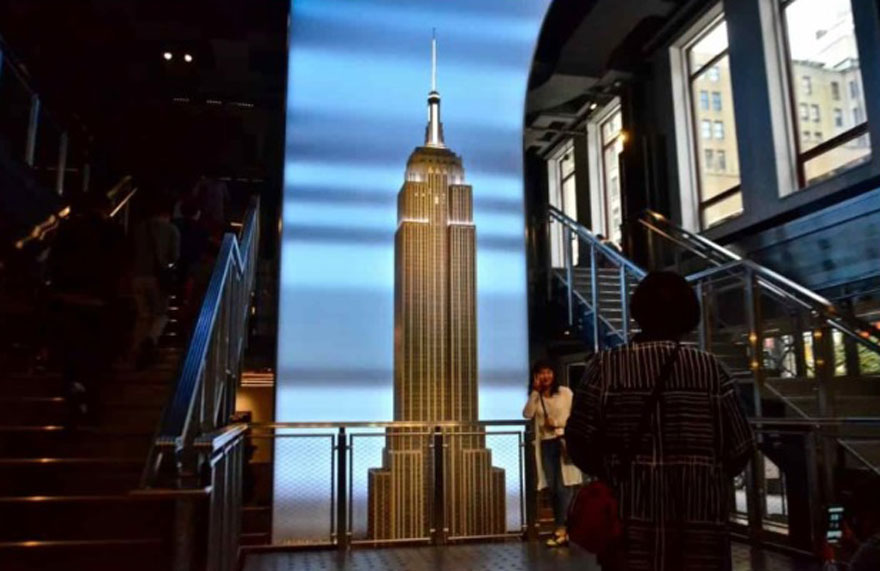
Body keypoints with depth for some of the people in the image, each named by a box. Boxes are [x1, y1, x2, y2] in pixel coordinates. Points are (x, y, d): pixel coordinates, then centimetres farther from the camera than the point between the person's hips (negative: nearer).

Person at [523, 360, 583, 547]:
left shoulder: (565, 392, 1)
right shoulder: (536, 397, 11)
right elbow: (527, 414, -7)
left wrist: (557, 422, -10)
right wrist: (535, 391, -9)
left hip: (564, 441, -4)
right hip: (546, 444, 4)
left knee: (563, 486, -10)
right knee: (552, 488, 5)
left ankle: (562, 529, -7)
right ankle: (561, 528, 13)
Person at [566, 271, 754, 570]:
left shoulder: (606, 367, -5)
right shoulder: (711, 369, -2)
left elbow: (580, 444, -6)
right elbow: (739, 450, 2)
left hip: (631, 520, -1)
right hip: (700, 523, 1)